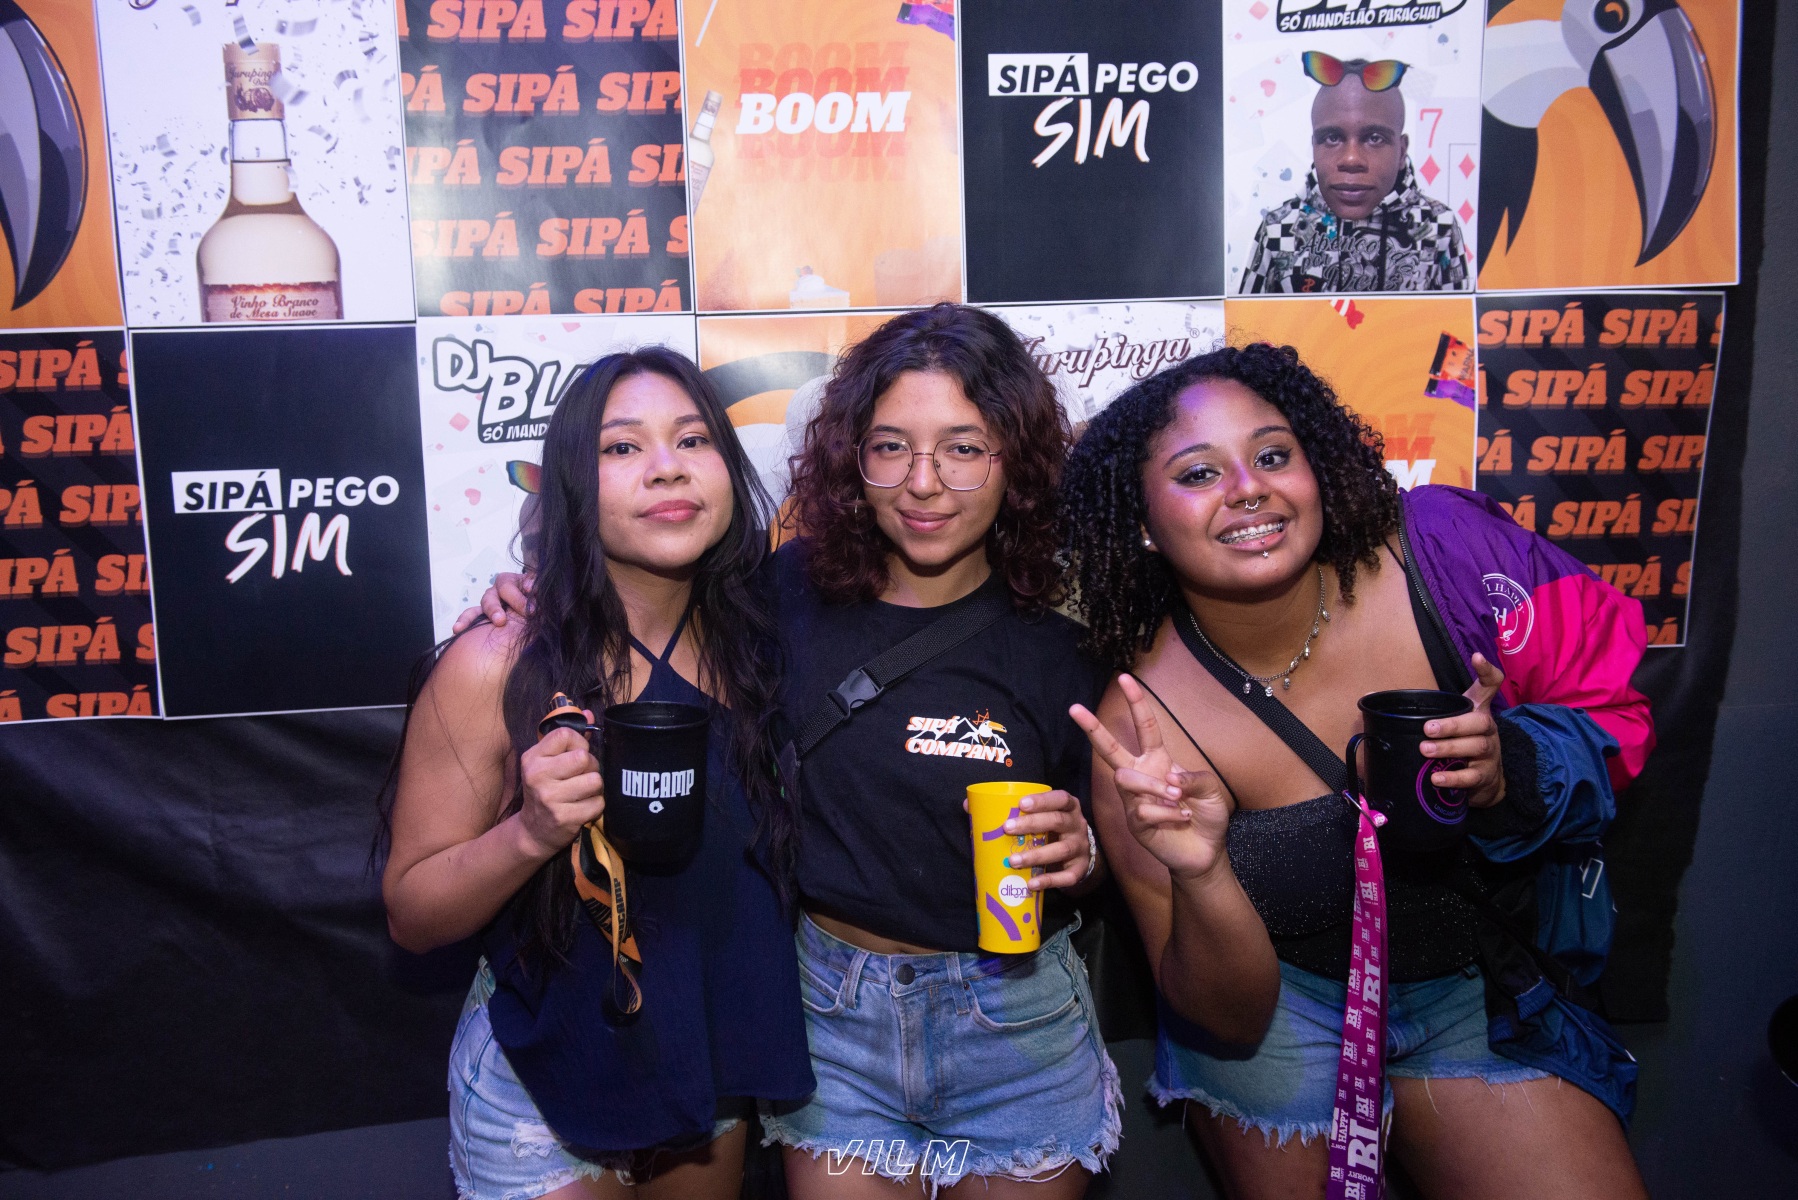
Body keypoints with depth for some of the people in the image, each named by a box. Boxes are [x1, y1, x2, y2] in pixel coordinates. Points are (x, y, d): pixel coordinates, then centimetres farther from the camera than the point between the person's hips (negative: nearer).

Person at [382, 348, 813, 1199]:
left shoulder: (751, 644, -7)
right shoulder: (496, 668, -19)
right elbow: (411, 916, -13)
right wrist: (531, 833, -29)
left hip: (715, 1068, 5)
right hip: (546, 1091, -4)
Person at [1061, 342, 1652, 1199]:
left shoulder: (1442, 550, -21)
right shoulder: (1144, 730, -24)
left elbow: (1611, 711, -6)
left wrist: (1510, 769, -28)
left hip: (1488, 992, 2)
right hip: (1282, 1012, -1)